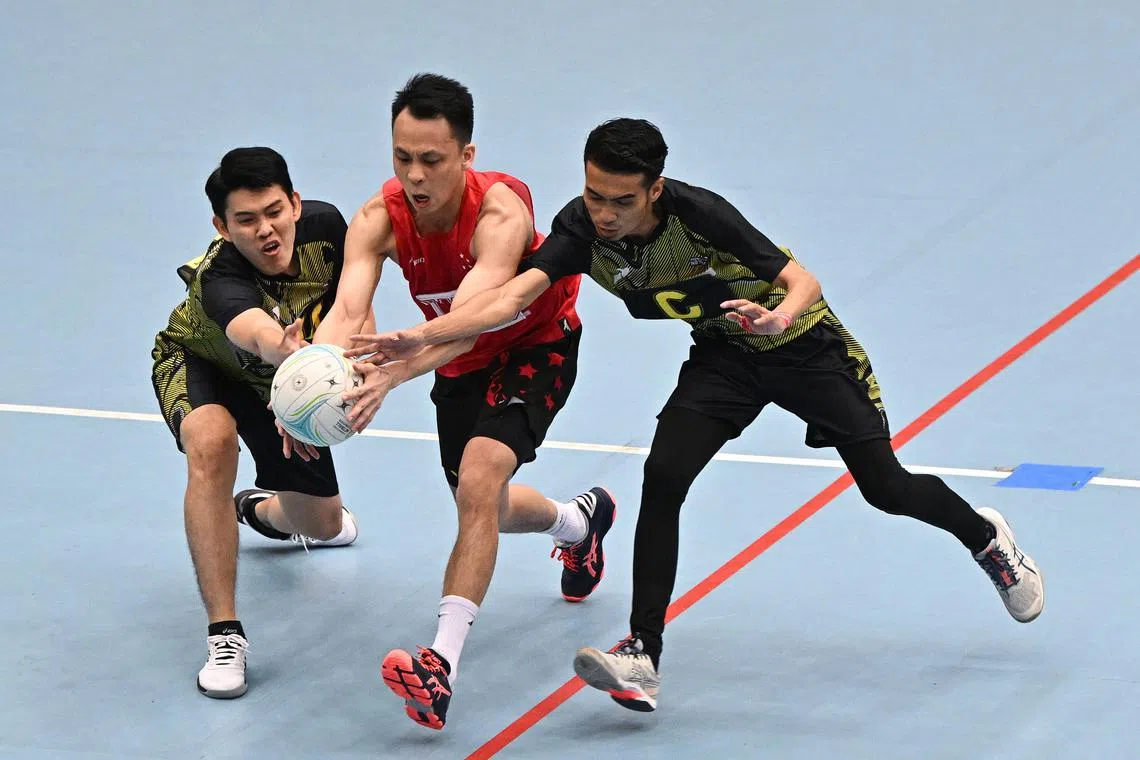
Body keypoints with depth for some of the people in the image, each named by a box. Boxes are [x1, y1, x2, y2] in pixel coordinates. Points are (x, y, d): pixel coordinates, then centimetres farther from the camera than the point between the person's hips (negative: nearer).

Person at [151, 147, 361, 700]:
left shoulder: (322, 225, -29)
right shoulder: (219, 280, -44)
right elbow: (259, 333, -67)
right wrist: (288, 350, -91)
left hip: (282, 379, 5)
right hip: (196, 364, -5)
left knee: (321, 526, 15)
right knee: (212, 443, -41)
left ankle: (260, 508, 57)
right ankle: (224, 636, -35)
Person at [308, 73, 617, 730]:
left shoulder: (502, 213, -38)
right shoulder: (379, 220, -26)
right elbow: (348, 311, -40)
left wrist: (394, 373, -70)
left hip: (537, 346, -6)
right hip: (461, 360, 6)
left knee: (479, 481, -28)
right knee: (483, 506, 20)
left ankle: (443, 664, -31)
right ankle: (580, 521, 55)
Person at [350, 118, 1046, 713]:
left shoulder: (696, 212, -34)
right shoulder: (582, 227, -23)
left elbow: (802, 282, -31)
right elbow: (516, 294, -34)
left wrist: (778, 317, -54)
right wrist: (422, 337, -47)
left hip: (802, 341, -4)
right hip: (722, 358, 4)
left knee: (886, 489, 4)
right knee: (663, 478, -19)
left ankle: (985, 535, 37)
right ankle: (643, 659, -16)